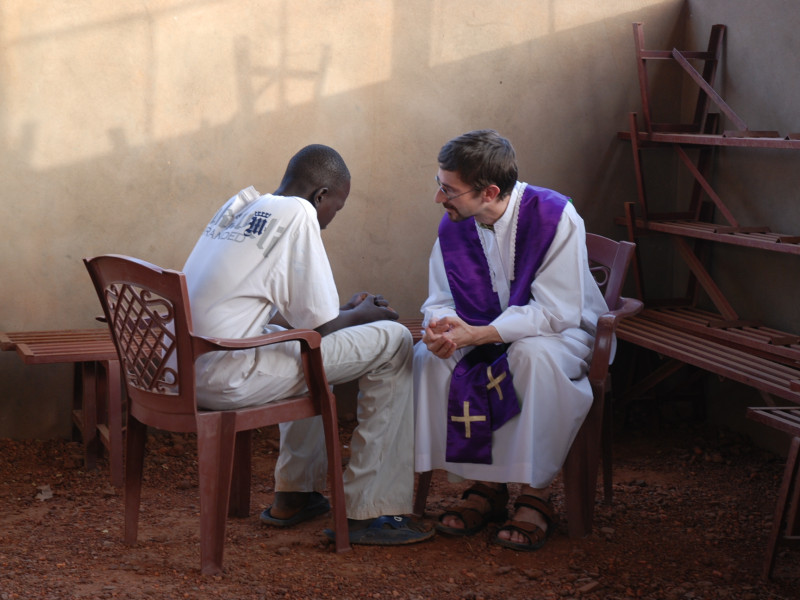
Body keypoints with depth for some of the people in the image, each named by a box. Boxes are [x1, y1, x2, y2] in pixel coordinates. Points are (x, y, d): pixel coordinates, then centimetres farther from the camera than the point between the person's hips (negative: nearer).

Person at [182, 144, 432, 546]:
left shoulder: (238, 207, 18)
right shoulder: (297, 213, -8)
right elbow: (319, 326, -10)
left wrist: (348, 311, 24)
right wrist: (360, 316, 11)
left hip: (182, 370, 9)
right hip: (229, 380, -9)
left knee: (311, 351, 35)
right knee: (394, 341, -1)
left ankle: (294, 494, 37)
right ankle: (368, 512, 2)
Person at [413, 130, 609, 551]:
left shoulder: (555, 217, -24)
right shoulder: (453, 226, -6)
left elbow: (556, 311, -28)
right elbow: (439, 302, 1)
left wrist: (475, 334, -35)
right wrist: (441, 328, -26)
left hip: (563, 333, -5)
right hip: (489, 335, 5)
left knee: (533, 355, -39)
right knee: (428, 357, -21)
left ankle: (536, 494, -25)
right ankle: (483, 484, -10)